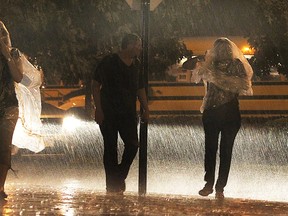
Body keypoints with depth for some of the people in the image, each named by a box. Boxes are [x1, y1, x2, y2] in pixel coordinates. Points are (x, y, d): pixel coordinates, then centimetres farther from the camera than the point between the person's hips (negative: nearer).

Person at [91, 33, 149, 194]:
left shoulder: (136, 65, 10)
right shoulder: (109, 62, -7)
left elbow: (140, 89, 19)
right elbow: (96, 85, -6)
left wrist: (146, 109, 10)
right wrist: (98, 109, -13)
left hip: (128, 113, 5)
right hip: (109, 113, -5)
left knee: (133, 145, -6)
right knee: (110, 148, 0)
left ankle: (119, 176, 12)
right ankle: (112, 184, 6)